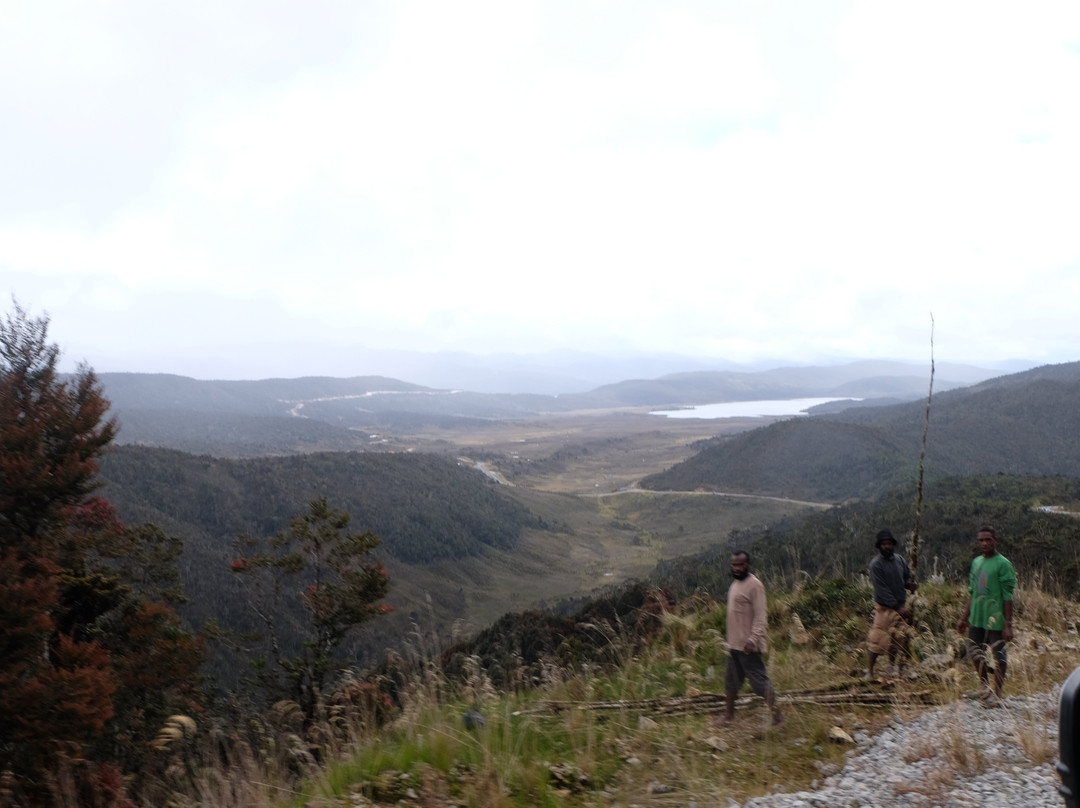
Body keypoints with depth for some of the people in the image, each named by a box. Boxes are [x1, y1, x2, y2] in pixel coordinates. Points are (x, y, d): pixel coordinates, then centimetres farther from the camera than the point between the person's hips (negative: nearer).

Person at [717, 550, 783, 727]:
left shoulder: (754, 585, -15)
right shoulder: (735, 584, 13)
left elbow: (760, 616, -20)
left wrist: (753, 639, -29)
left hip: (748, 645, -9)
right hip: (734, 644, 9)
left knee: (759, 681, -3)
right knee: (731, 681, 16)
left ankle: (777, 715, 7)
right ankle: (729, 715, 28)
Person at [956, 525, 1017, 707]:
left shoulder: (1003, 564, -11)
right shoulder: (976, 562, 10)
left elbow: (1008, 597, -13)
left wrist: (1008, 625, -16)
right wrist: (964, 618, 16)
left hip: (995, 620, -7)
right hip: (976, 619, 7)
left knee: (999, 656, 3)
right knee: (975, 653, 15)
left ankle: (997, 695, 13)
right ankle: (985, 688, 33)